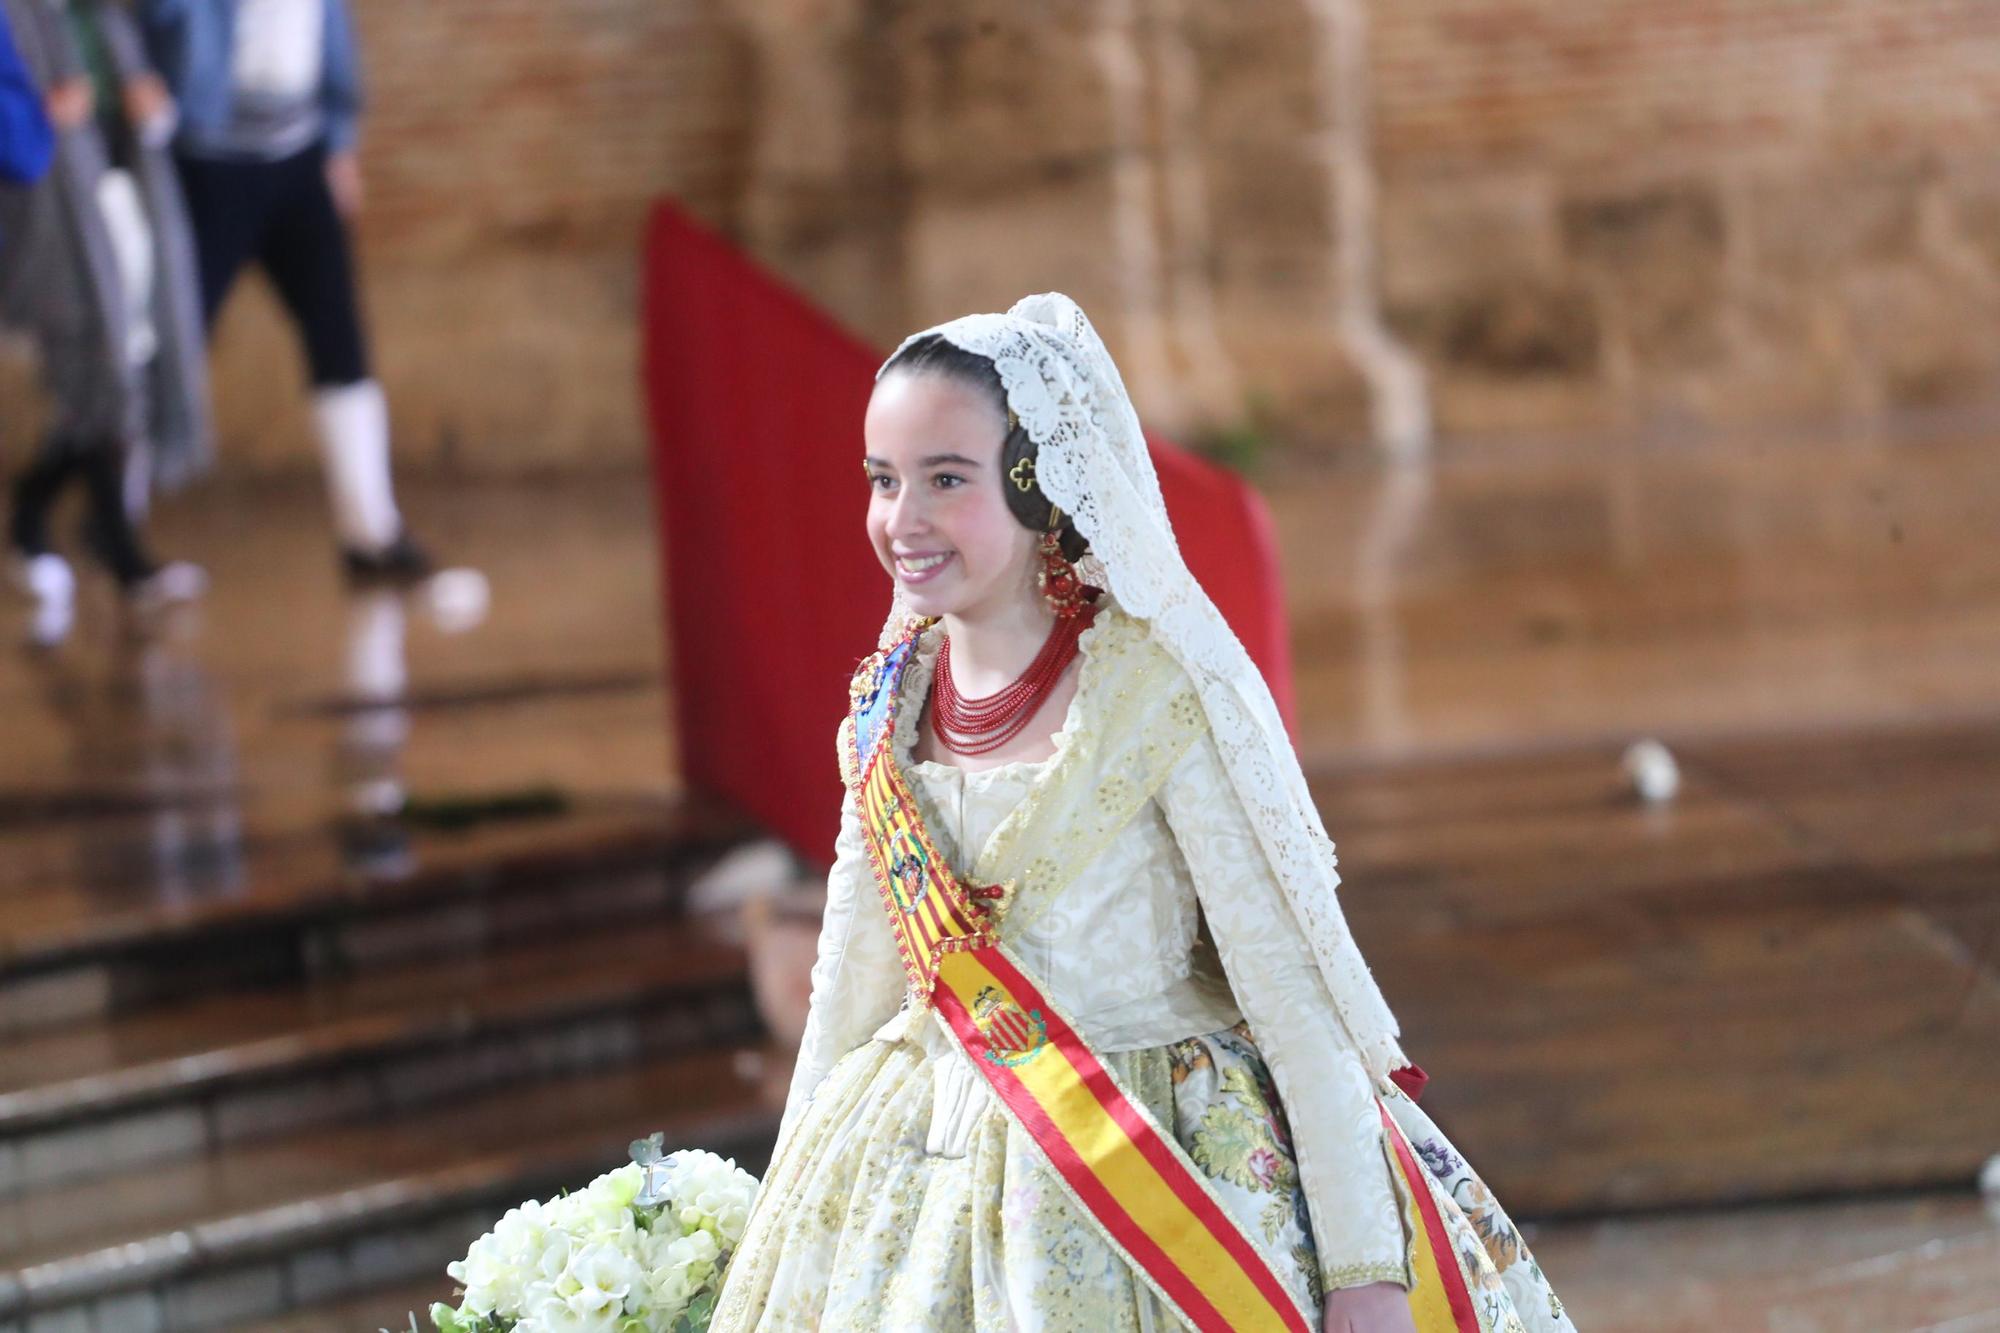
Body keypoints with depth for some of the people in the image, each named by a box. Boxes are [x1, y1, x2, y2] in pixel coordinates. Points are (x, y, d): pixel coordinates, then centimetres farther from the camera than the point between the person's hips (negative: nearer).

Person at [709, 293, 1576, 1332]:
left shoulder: (1157, 692, -15)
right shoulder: (892, 701, 3)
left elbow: (1293, 984, -15)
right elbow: (852, 986, 11)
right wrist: (779, 1230, 13)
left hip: (1158, 1182, -5)